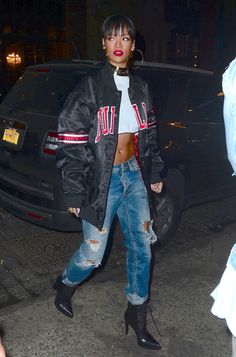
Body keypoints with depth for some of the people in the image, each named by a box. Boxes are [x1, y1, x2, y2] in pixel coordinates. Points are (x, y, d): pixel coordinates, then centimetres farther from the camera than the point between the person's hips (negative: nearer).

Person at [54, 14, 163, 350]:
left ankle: (137, 314, 31)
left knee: (141, 247, 10)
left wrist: (155, 173, 14)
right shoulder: (90, 86, -12)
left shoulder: (140, 87, 6)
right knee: (93, 254, 6)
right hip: (103, 181, -5)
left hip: (134, 176, 5)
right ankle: (65, 285, 41)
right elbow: (70, 140, -12)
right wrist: (75, 193, -13)